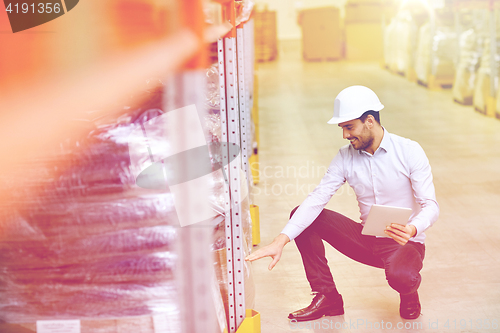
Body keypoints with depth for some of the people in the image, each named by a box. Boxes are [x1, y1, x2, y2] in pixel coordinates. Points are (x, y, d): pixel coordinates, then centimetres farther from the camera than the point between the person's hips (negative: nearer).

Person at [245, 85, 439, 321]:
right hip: (366, 240, 4)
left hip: (404, 243, -4)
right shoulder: (346, 157, -3)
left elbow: (430, 206, -14)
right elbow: (317, 198, -13)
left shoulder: (409, 151, -12)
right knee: (302, 216, -10)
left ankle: (409, 294, 3)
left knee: (400, 276, -39)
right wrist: (281, 240, -25)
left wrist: (412, 229, -38)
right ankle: (326, 297, -1)